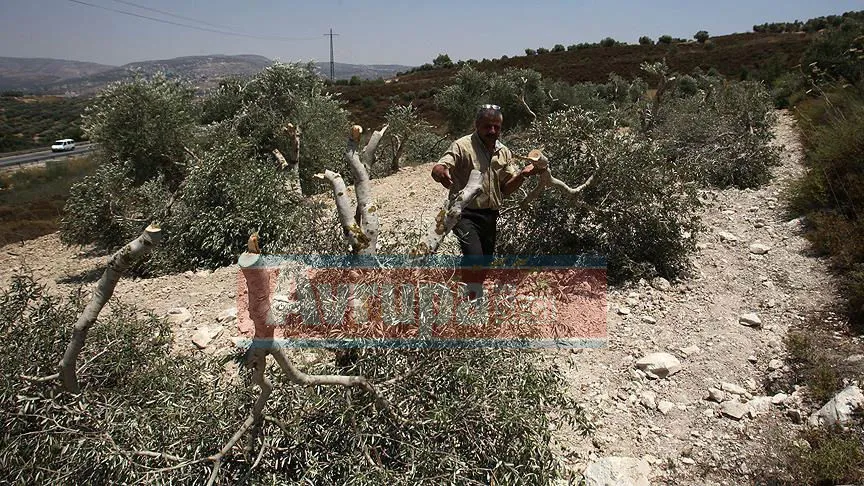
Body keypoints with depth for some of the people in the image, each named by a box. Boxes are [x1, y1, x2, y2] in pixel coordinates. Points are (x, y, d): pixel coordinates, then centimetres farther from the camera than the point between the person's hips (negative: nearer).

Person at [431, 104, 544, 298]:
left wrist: (523, 174, -8)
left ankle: (476, 299, 38)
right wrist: (441, 172, -47)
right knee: (474, 258, -23)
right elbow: (437, 169, -22)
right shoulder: (462, 146, -10)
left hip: (490, 215, 7)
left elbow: (506, 188, 11)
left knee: (484, 263, 16)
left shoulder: (504, 152, 10)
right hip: (466, 214, -6)